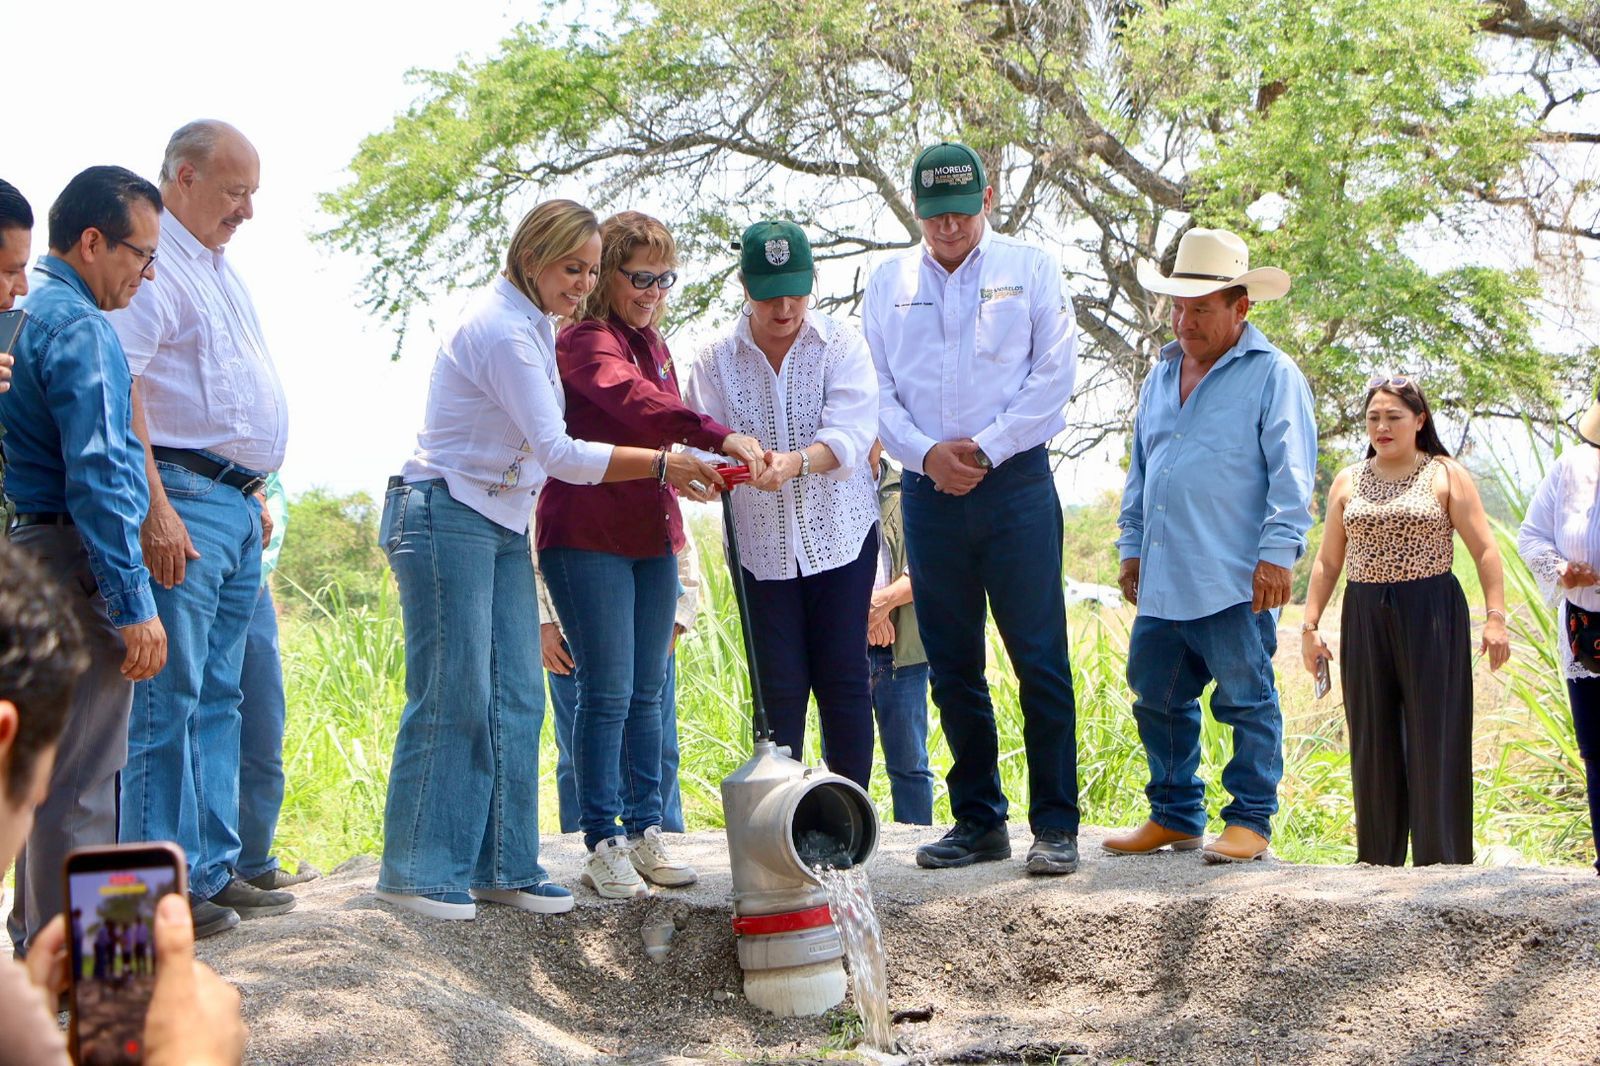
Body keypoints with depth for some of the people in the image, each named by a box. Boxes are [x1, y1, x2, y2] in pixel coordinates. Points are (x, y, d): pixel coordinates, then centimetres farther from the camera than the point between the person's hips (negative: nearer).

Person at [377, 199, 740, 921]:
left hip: (503, 524, 10)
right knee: (452, 696, -8)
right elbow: (558, 453, -21)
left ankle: (502, 866, 9)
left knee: (515, 700, 5)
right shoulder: (500, 328, -17)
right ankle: (418, 871, -1)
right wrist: (660, 465, -19)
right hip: (446, 516, -10)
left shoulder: (533, 325, 14)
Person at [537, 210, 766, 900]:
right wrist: (718, 437, -43)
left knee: (648, 693, 9)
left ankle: (645, 834, 14)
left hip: (650, 537, 8)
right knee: (607, 692, -7)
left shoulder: (653, 345, 17)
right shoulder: (585, 340, -11)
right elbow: (633, 401, -31)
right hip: (589, 537, -8)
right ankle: (604, 844, 0)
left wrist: (696, 467, 9)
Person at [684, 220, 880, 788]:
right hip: (762, 544, 1)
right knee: (779, 687, 1)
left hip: (840, 534, -1)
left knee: (844, 678, 0)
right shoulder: (716, 360, 2)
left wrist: (796, 462, -36)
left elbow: (850, 433, -17)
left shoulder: (843, 346, -2)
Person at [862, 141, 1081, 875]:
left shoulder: (1030, 269, 5)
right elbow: (874, 389, 8)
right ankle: (978, 822, 15)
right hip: (929, 491, 3)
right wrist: (926, 453, -8)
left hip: (1015, 483, -3)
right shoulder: (888, 284, 13)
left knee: (1039, 659, -5)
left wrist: (985, 448, -10)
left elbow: (1054, 375, -2)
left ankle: (1056, 826, -1)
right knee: (953, 667, 6)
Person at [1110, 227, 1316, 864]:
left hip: (1234, 582, -7)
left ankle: (1250, 822, 8)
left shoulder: (1272, 375, -3)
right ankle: (1175, 817, 22)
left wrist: (1277, 552, -15)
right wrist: (1132, 546, 21)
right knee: (1157, 700, 11)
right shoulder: (1161, 375, 19)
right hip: (1162, 580, 7)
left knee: (1247, 703, 0)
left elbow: (1290, 473, -8)